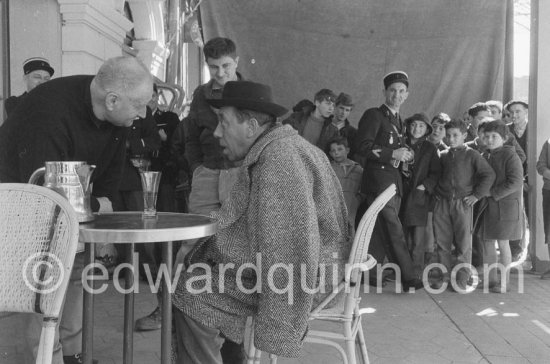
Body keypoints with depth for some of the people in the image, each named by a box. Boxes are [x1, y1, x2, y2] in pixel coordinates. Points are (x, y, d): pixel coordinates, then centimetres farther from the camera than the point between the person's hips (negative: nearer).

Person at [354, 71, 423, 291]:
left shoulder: (398, 120, 21)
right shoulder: (374, 115, -5)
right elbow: (362, 146, -15)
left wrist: (404, 155, 9)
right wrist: (392, 153, -17)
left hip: (394, 181, 8)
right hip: (378, 180, -8)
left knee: (380, 231, 9)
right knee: (393, 230, -11)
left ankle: (369, 275, 17)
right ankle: (408, 277, -8)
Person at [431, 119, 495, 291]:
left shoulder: (472, 155, -1)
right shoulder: (442, 156, 10)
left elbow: (489, 174, -5)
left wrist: (477, 195, -9)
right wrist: (435, 191, 9)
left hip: (463, 203, -4)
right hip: (442, 202, 4)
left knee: (463, 243, 1)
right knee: (442, 241, 6)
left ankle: (462, 278, 10)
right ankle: (445, 275, 18)